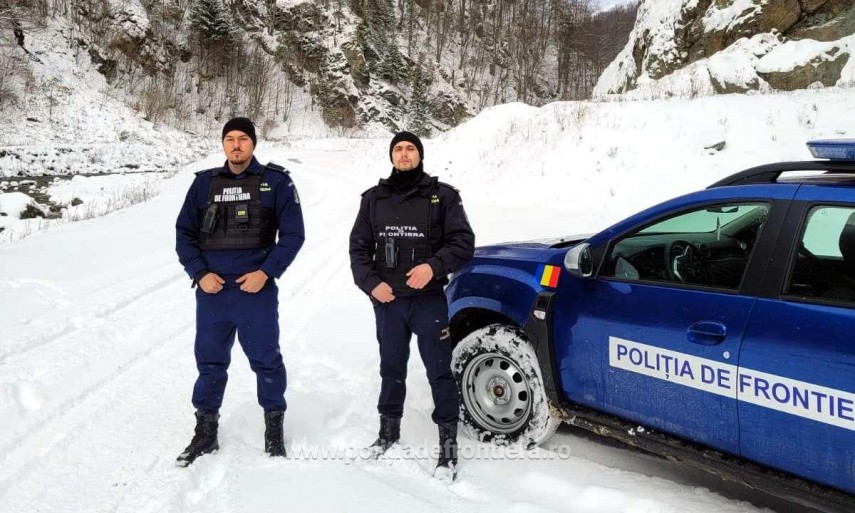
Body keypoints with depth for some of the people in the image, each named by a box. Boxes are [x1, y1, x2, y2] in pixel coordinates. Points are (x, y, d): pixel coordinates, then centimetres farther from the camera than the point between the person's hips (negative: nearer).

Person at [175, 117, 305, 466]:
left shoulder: (276, 181, 1)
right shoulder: (204, 182, 8)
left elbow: (293, 234, -2)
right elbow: (184, 234, 10)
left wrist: (266, 272, -11)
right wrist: (200, 274, -4)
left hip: (257, 289, -3)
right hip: (211, 290, 3)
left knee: (266, 360, 5)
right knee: (209, 362, 11)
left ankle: (274, 427, 23)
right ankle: (206, 431, 26)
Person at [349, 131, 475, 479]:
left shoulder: (442, 195, -1)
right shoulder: (374, 198, 8)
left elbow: (463, 242, -4)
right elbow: (358, 247, 9)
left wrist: (434, 267, -20)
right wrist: (371, 283, -6)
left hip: (429, 300, -3)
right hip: (387, 301, 3)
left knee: (440, 372, 1)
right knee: (391, 368, 17)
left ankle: (449, 444, 10)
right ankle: (389, 430, 33)